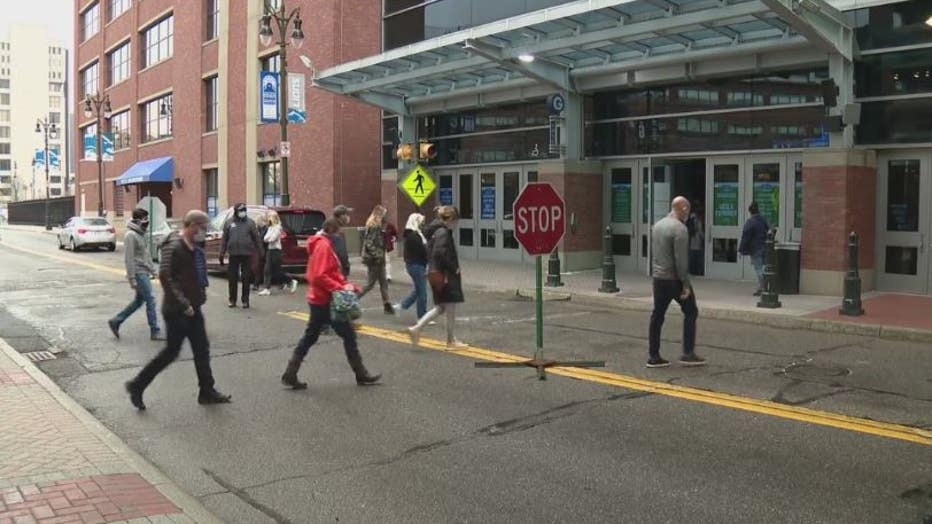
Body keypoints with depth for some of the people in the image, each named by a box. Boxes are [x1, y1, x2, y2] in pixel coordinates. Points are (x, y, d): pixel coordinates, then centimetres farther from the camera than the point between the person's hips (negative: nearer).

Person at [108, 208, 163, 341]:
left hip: (144, 273, 10)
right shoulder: (131, 235, -15)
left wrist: (152, 270, 20)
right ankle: (155, 332, -1)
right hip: (138, 273, -9)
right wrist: (132, 279, -20)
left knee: (139, 300, 14)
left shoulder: (141, 234, 14)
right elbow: (129, 259, -18)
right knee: (150, 300, -7)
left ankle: (116, 321, 24)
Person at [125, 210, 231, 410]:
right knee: (171, 352, -2)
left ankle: (207, 392, 18)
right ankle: (137, 385, 12)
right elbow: (165, 276, -24)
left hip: (192, 309, 9)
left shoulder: (192, 247, 12)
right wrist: (183, 304, -24)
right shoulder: (174, 246, -17)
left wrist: (198, 299, 13)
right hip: (177, 311, -9)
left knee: (202, 349, 10)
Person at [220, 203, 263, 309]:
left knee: (246, 278, 3)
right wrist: (222, 254, 4)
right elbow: (224, 239, 7)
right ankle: (232, 300, 15)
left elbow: (256, 238, 2)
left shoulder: (250, 222, 3)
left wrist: (260, 252, -1)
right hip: (233, 255, 1)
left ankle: (245, 300, 11)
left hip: (247, 254, -1)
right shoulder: (229, 223, 6)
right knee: (232, 278, 5)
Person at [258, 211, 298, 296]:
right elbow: (265, 238, 7)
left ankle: (291, 282, 15)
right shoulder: (269, 228, 15)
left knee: (277, 271, -2)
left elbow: (272, 238, -17)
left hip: (276, 250, -8)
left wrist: (268, 238, 0)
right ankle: (267, 289, -1)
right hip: (269, 250, 8)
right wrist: (269, 238, -11)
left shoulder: (278, 227, -9)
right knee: (267, 270, 0)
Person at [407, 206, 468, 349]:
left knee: (440, 307, 17)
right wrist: (453, 268, -16)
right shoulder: (443, 232, -17)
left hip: (437, 274, 10)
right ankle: (451, 341, 13)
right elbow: (440, 253, -27)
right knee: (450, 308, 2)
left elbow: (431, 252, 18)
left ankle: (416, 328, 10)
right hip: (445, 276, -10)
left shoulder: (436, 231, 13)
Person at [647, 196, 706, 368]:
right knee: (690, 312, 6)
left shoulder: (658, 224, 10)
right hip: (674, 279, -7)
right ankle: (688, 354, 5)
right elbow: (681, 260, -20)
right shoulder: (679, 228, -16)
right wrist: (685, 284, -17)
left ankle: (653, 356, 10)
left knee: (657, 316, 9)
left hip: (658, 278, 7)